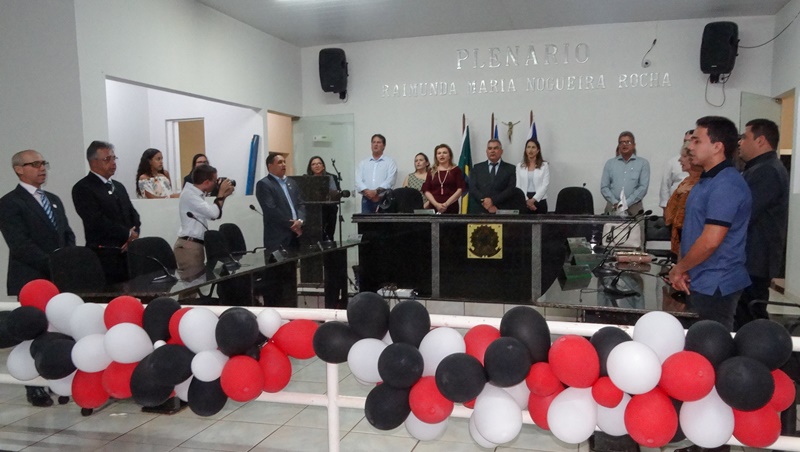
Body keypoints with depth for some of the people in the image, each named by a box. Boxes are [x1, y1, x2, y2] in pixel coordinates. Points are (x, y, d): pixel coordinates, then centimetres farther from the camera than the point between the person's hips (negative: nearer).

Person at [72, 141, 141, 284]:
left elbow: (133, 215, 16)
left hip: (127, 253, 6)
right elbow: (98, 221, -14)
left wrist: (134, 235, -4)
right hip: (105, 256, -6)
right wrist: (128, 234, -8)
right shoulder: (82, 188, -3)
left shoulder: (119, 186, 20)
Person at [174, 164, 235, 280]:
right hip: (188, 246, -10)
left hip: (196, 245, 10)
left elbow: (213, 215, 21)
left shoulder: (196, 194, 16)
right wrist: (221, 193, -8)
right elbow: (213, 213, -23)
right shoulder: (189, 194, -16)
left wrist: (223, 196, 12)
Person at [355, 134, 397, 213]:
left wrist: (376, 191, -20)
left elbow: (390, 181, -7)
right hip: (367, 200, 3)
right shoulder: (363, 163, 16)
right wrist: (367, 191, -15)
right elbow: (358, 180, 3)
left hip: (383, 200, -2)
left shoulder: (390, 162, 7)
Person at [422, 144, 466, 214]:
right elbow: (426, 191, 5)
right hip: (434, 208, 2)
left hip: (451, 208, -1)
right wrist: (436, 204, -10)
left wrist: (446, 204, -10)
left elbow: (460, 190, -1)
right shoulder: (432, 172, 13)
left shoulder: (456, 170, 8)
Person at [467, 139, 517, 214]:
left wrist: (493, 200, -13)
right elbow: (472, 188, 3)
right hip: (478, 210, 1)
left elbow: (511, 189, -1)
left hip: (500, 211, -1)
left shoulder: (510, 169, 10)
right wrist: (484, 202, -13)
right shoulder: (477, 168, 14)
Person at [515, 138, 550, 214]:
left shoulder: (544, 165, 4)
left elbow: (545, 185, -4)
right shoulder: (519, 166, 9)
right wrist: (526, 200, -11)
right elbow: (518, 186, 3)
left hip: (539, 200, -1)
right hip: (524, 201, 1)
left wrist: (533, 199, -15)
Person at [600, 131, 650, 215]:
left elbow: (643, 187, -1)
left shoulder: (643, 163, 9)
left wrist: (626, 203, -12)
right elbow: (604, 187, 6)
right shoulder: (610, 163, 13)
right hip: (612, 207, 1)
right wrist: (615, 203, -9)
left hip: (633, 208, -1)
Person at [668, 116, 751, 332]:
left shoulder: (726, 184, -19)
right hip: (700, 282, 9)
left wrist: (679, 269, -10)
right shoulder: (707, 180, 13)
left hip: (714, 287, -9)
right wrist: (683, 270, 6)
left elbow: (710, 241, -24)